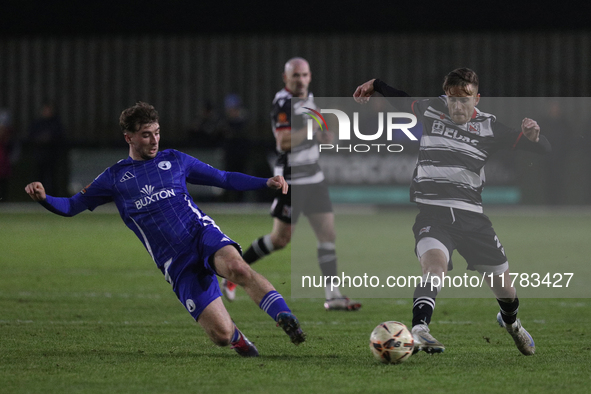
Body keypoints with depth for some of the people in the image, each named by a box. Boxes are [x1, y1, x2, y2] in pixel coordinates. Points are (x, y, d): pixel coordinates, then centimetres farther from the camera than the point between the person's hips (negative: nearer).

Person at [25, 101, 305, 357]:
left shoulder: (174, 160, 16)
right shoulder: (114, 178, 13)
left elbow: (224, 179, 21)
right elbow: (71, 206, 16)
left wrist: (266, 183, 10)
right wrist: (43, 198, -5)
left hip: (201, 232, 1)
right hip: (175, 262, -1)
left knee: (236, 267, -38)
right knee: (221, 335, -15)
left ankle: (285, 318, -35)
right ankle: (237, 339, 21)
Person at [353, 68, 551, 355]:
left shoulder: (490, 126, 3)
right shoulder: (430, 110, 5)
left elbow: (542, 151, 2)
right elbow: (400, 98, 28)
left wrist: (533, 137, -18)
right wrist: (375, 84, 21)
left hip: (470, 213, 2)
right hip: (430, 210, -2)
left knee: (503, 285, 11)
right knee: (435, 265, -33)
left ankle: (510, 321, 46)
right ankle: (419, 329, -51)